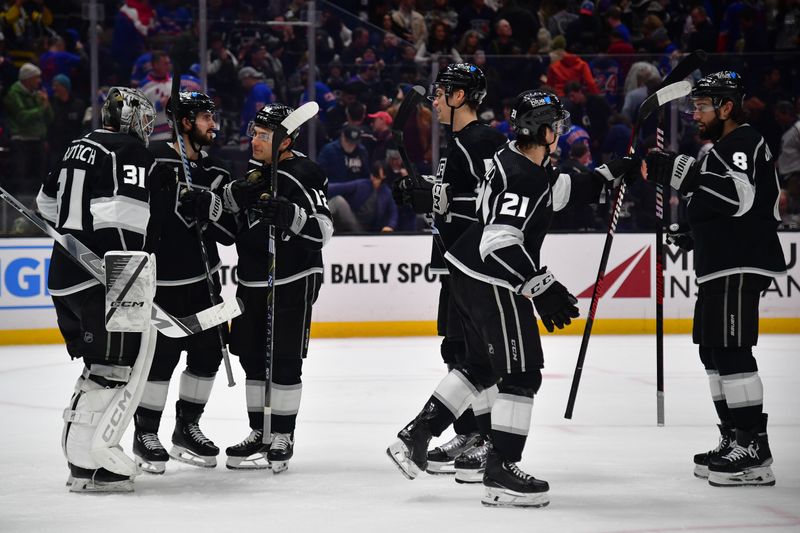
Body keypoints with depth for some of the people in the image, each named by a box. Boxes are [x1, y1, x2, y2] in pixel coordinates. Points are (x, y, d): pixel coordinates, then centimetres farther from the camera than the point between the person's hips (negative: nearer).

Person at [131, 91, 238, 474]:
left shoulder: (216, 173, 9)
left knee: (208, 352, 8)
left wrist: (212, 209, -15)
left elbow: (230, 233, 4)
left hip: (202, 278, 7)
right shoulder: (154, 159, -11)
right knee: (161, 354, -7)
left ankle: (186, 429, 23)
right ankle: (145, 434, 8)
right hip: (161, 280, -7)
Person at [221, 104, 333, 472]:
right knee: (253, 358, 11)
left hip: (293, 282, -8)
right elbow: (224, 215, 18)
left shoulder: (303, 175, -14)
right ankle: (259, 435, 20)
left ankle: (282, 439, 4)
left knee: (285, 361, -3)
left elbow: (324, 230, -17)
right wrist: (236, 194, -4)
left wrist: (292, 215, -33)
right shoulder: (254, 171, 10)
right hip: (252, 280, 8)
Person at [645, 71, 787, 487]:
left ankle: (754, 452, -17)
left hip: (742, 266, -11)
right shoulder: (722, 147, 23)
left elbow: (739, 196, -27)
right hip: (721, 266, 11)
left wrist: (685, 174, -30)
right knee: (713, 350, 14)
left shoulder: (743, 143, -10)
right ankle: (735, 442, 20)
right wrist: (696, 234, 20)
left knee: (731, 350, -15)